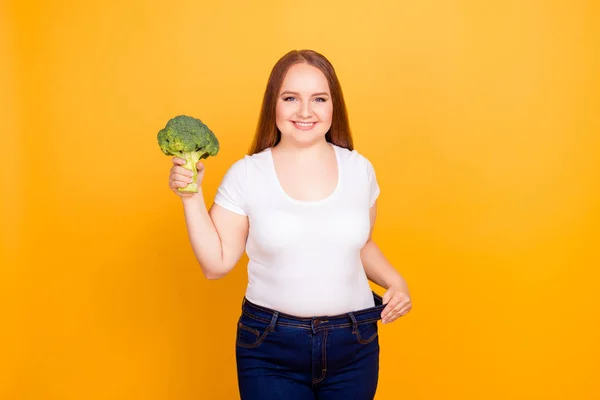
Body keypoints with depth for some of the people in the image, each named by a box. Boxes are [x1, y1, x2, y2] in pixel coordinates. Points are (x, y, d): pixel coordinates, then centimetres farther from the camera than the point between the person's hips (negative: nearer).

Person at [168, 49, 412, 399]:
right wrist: (191, 195, -12)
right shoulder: (246, 175, -7)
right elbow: (216, 264, -5)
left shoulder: (360, 169, 0)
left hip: (354, 344, 3)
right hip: (270, 348, -2)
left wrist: (396, 281, -1)